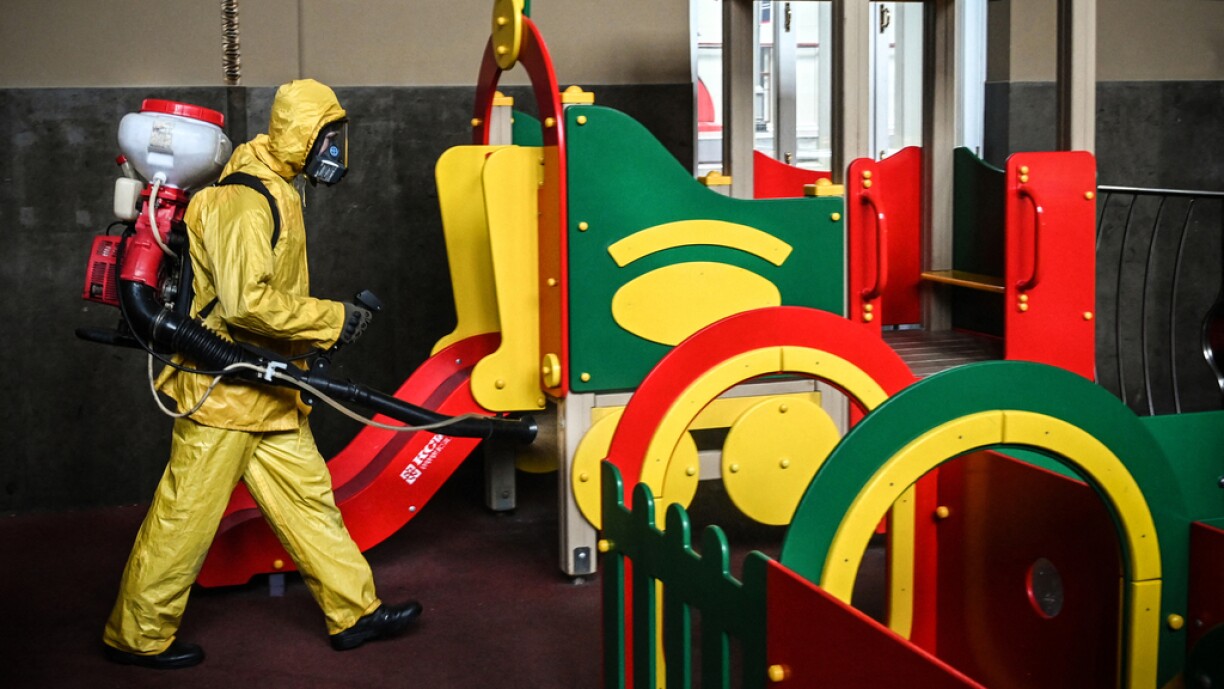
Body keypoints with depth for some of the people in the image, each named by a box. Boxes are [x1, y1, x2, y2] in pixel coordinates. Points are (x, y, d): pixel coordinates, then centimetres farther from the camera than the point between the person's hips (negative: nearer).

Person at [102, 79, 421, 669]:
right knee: (187, 513, -1)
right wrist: (333, 319, -20)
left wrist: (330, 321, 11)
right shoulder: (245, 199, -19)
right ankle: (137, 636, 12)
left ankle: (354, 611, 20)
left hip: (265, 390, 10)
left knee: (306, 493, 12)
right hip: (224, 386, -10)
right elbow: (247, 300, -28)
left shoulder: (274, 192, 14)